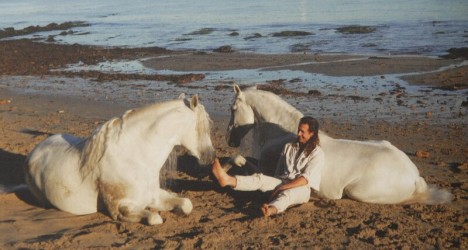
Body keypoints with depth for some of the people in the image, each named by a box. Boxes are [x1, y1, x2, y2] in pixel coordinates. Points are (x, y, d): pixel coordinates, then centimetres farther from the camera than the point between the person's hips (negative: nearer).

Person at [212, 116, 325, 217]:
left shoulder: (317, 153, -1)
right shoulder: (289, 147, 18)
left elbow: (306, 178, -13)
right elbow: (278, 171, 18)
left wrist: (283, 187, -21)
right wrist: (276, 184, 0)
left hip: (301, 188, -5)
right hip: (282, 181, 5)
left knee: (287, 193, -40)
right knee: (260, 178, -23)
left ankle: (271, 209, -75)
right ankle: (228, 180, -49)